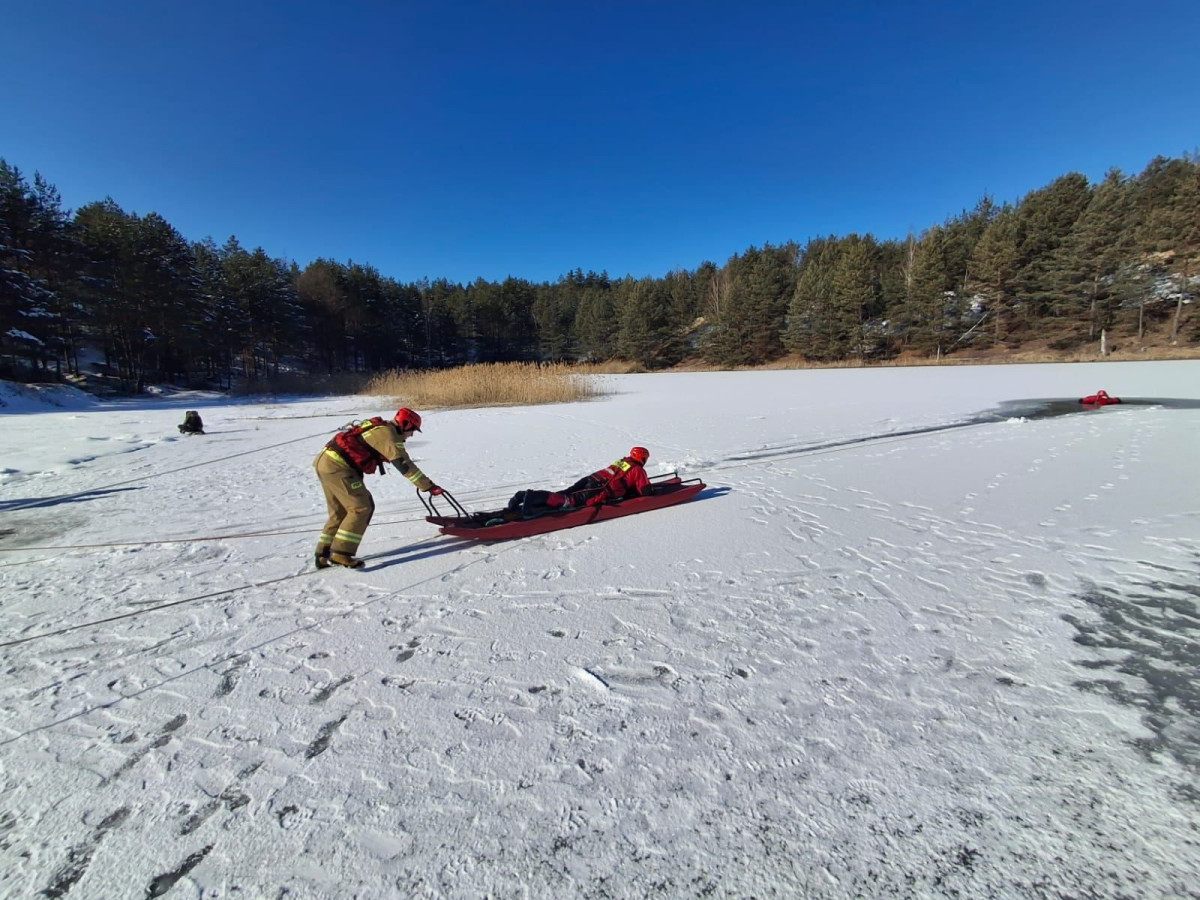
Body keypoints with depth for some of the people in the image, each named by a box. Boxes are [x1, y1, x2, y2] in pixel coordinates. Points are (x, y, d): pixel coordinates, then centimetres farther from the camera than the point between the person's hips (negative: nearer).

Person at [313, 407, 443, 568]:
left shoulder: (380, 428, 18)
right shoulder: (387, 433, -12)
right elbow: (404, 464, -19)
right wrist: (428, 486, -19)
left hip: (325, 461, 10)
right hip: (337, 466, -10)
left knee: (340, 512, 16)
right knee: (362, 507, -6)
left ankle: (324, 555, 20)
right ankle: (341, 553, -4)